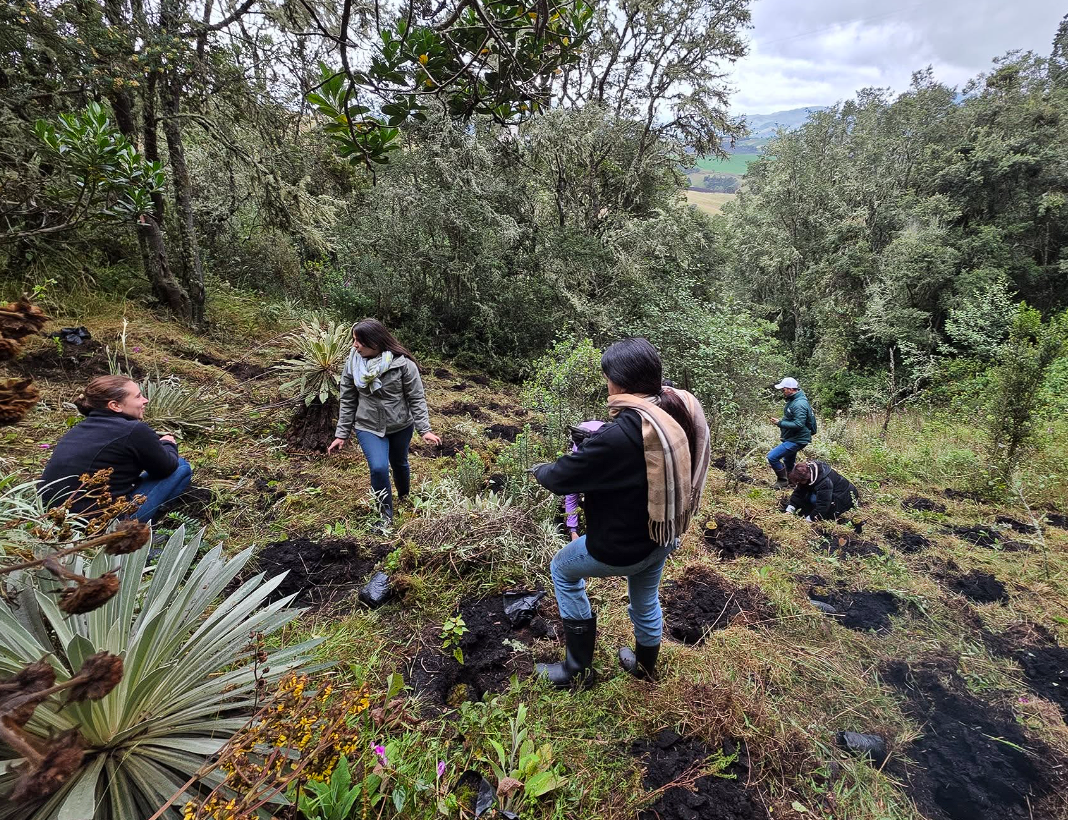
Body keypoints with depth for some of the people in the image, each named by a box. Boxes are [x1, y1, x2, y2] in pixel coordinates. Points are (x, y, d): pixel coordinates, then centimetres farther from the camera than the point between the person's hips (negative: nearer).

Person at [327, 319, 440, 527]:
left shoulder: (402, 363, -19)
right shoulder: (352, 363, -10)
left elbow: (416, 398, -13)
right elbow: (347, 401, -2)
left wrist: (424, 430, -18)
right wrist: (341, 434, -1)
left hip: (401, 426, -1)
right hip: (368, 427, 1)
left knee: (399, 463, 19)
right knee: (378, 468, -16)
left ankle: (404, 498, 50)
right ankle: (385, 516, 6)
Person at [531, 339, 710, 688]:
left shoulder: (619, 435, -34)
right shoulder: (679, 410, -10)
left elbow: (562, 476, -22)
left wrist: (538, 470, 0)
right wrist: (590, 449, 6)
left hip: (623, 547, -7)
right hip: (665, 534, 7)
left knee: (562, 570, 19)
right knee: (646, 601, 30)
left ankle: (578, 668, 27)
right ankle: (645, 665, 56)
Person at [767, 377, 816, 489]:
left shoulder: (799, 404, -25)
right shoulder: (793, 400, 8)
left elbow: (798, 424, -31)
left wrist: (780, 423, -25)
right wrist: (781, 422, 14)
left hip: (797, 440, -11)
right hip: (792, 438, 11)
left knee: (772, 457, -17)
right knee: (788, 463, 24)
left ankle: (782, 480, -2)